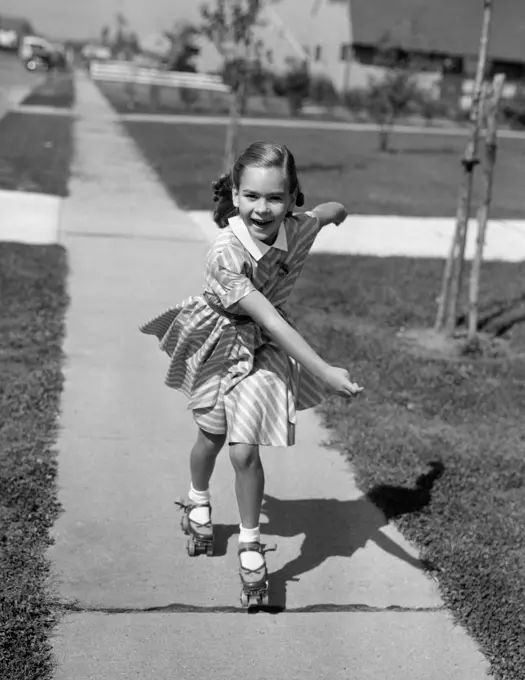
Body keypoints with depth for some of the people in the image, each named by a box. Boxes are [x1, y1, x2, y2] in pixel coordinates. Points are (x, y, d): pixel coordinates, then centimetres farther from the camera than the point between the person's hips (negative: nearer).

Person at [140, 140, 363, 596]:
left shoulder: (298, 228, -22)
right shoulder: (226, 253, -35)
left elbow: (335, 210, 5)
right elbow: (270, 319, -41)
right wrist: (325, 372, -44)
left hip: (263, 348, 1)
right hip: (217, 341, -1)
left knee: (244, 451, -6)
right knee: (212, 436, 19)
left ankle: (251, 541, 15)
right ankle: (198, 500, 51)